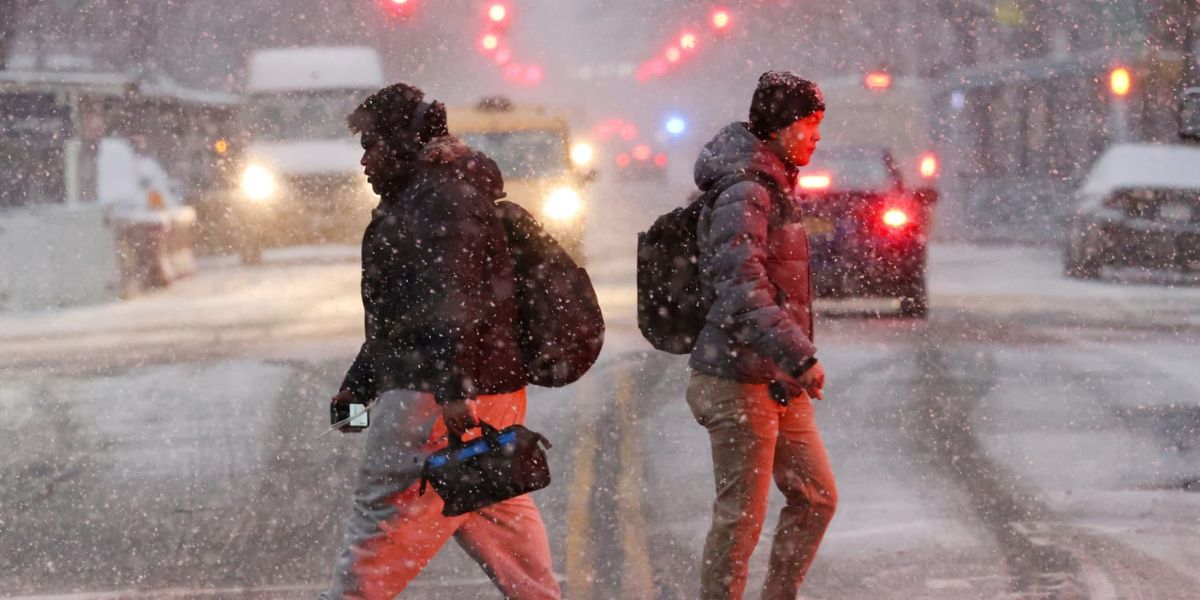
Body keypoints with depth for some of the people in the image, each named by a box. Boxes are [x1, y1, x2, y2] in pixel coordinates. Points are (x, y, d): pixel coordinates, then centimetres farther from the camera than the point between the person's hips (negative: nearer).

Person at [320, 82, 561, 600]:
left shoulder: (442, 196, -12)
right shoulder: (413, 200, 22)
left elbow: (450, 303, -21)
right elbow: (399, 311, 29)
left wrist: (452, 391, -27)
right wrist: (359, 384, 29)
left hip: (439, 401, -11)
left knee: (385, 516, -7)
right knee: (501, 520, 12)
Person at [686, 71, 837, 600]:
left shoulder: (775, 187, 16)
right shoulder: (744, 193, -17)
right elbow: (744, 289, -28)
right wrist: (799, 357, -36)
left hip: (779, 382, 10)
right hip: (739, 381, -10)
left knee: (816, 498, 12)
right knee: (741, 515, -3)